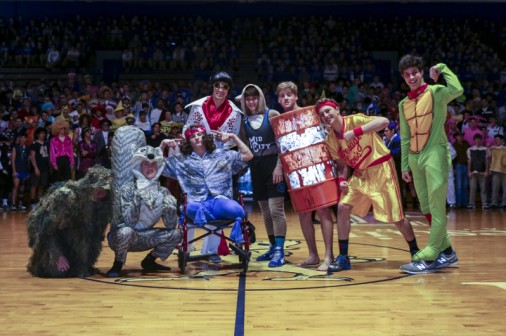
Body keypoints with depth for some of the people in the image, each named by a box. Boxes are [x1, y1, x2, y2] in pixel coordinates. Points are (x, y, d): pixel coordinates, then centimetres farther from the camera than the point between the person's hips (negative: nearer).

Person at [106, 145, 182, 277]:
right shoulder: (128, 189, -16)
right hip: (120, 237, -4)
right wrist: (137, 199, -38)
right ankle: (118, 264, -9)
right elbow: (129, 222, -27)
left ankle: (149, 261, 8)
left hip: (144, 239, 5)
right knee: (126, 231, -37)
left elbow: (170, 226, -7)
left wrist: (170, 209, -26)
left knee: (176, 234, -13)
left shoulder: (162, 191, -3)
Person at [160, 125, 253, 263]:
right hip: (197, 203, -2)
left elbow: (248, 155, 14)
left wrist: (233, 137, 10)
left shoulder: (222, 155, 19)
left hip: (219, 200, 2)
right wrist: (163, 144, 8)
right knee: (192, 209, -42)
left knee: (236, 210, -34)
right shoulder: (180, 160, 19)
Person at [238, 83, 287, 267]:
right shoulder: (244, 120, 8)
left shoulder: (272, 115, -4)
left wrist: (279, 166, -16)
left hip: (273, 165, -5)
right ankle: (273, 247, 23)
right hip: (256, 167, 5)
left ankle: (280, 251, -7)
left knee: (276, 209, -9)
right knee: (265, 211, 12)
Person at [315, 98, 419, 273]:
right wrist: (341, 179, -12)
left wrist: (355, 132, -39)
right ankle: (343, 257, 2)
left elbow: (384, 121, -33)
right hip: (360, 174, 6)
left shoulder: (355, 120, -17)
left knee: (396, 217, -3)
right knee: (342, 208, -8)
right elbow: (342, 164, 9)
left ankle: (415, 251, 21)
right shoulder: (330, 139, 0)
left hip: (381, 169, -6)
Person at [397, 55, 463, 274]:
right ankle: (447, 252, 21)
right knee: (426, 209, 10)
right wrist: (405, 165, 13)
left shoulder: (436, 92, -1)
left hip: (435, 155, -7)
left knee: (436, 208, -7)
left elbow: (457, 90, -23)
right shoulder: (403, 104, 15)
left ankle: (428, 258, -7)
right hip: (415, 159, 7)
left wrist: (442, 68, -10)